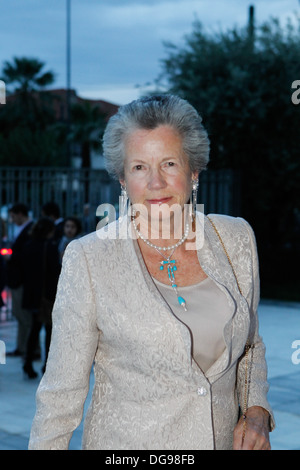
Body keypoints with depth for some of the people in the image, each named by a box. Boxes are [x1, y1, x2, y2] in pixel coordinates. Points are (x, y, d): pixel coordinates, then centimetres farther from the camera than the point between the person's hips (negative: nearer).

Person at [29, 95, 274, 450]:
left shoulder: (236, 239, -4)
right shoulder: (88, 259, -15)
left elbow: (250, 344, 9)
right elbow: (62, 391, -10)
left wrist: (257, 412, -4)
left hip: (226, 439, 3)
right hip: (126, 441, -3)